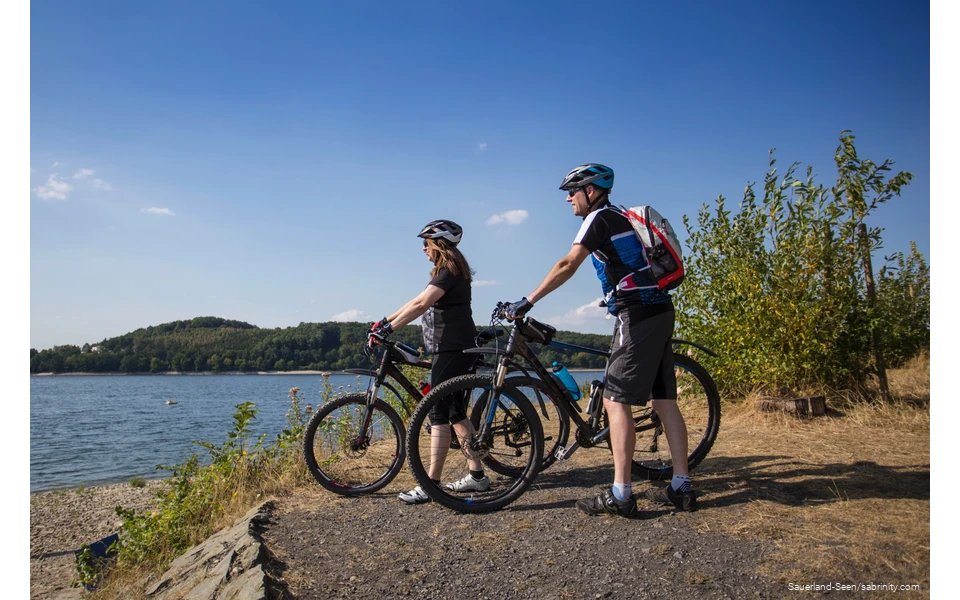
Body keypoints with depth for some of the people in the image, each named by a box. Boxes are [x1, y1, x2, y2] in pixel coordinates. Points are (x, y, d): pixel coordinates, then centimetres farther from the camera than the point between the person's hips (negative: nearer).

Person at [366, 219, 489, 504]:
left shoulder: (450, 271, -13)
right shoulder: (447, 272, 20)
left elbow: (420, 304, -25)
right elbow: (419, 302, 19)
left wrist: (387, 329, -25)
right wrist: (384, 321, 14)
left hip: (453, 350, -10)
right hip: (451, 349, 10)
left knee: (438, 414, -10)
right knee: (456, 413, 12)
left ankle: (431, 484, -7)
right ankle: (477, 476, 16)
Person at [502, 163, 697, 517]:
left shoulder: (599, 218, -5)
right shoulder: (620, 218, 22)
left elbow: (567, 265, -14)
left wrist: (527, 302, -13)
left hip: (637, 315, -10)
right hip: (660, 310, 10)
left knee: (616, 401, -8)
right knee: (664, 400, 9)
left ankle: (620, 495, -6)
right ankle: (681, 487, 14)